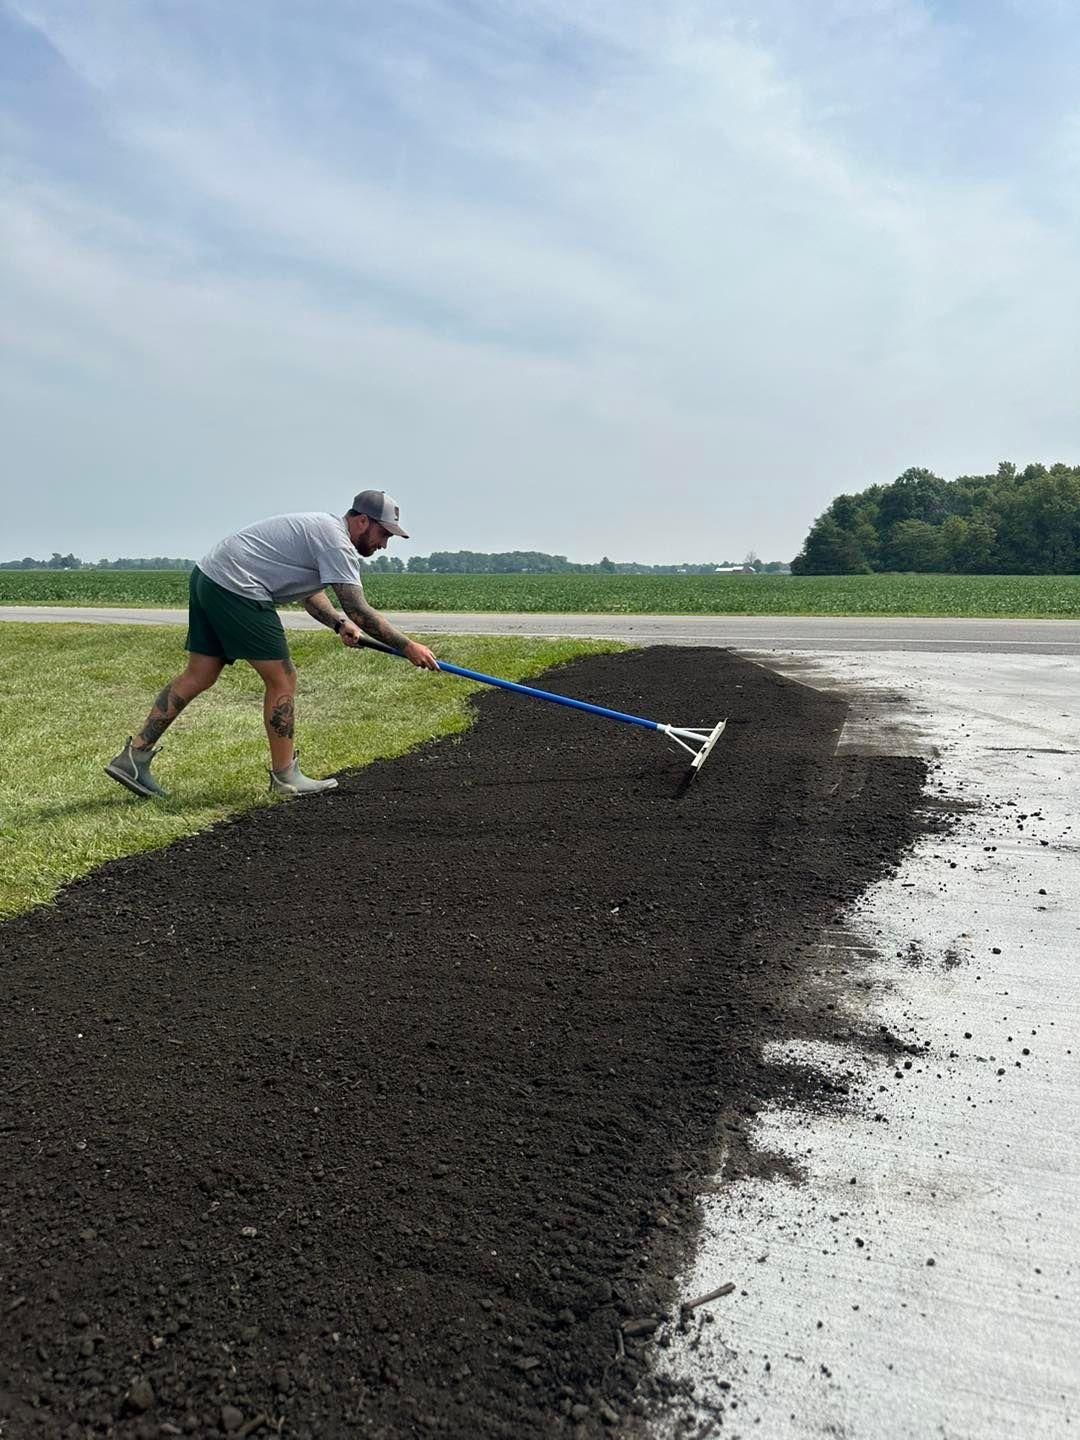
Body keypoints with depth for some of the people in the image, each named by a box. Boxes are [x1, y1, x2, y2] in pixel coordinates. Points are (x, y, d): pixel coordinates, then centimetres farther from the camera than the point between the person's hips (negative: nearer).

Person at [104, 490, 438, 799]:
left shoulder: (322, 528, 20)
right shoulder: (336, 542, -12)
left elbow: (309, 590, 26)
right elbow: (358, 610, -19)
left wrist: (339, 623, 9)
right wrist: (407, 646, -16)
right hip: (235, 587, -10)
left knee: (199, 676, 11)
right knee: (282, 679, -3)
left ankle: (134, 756, 12)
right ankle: (285, 777, 6)